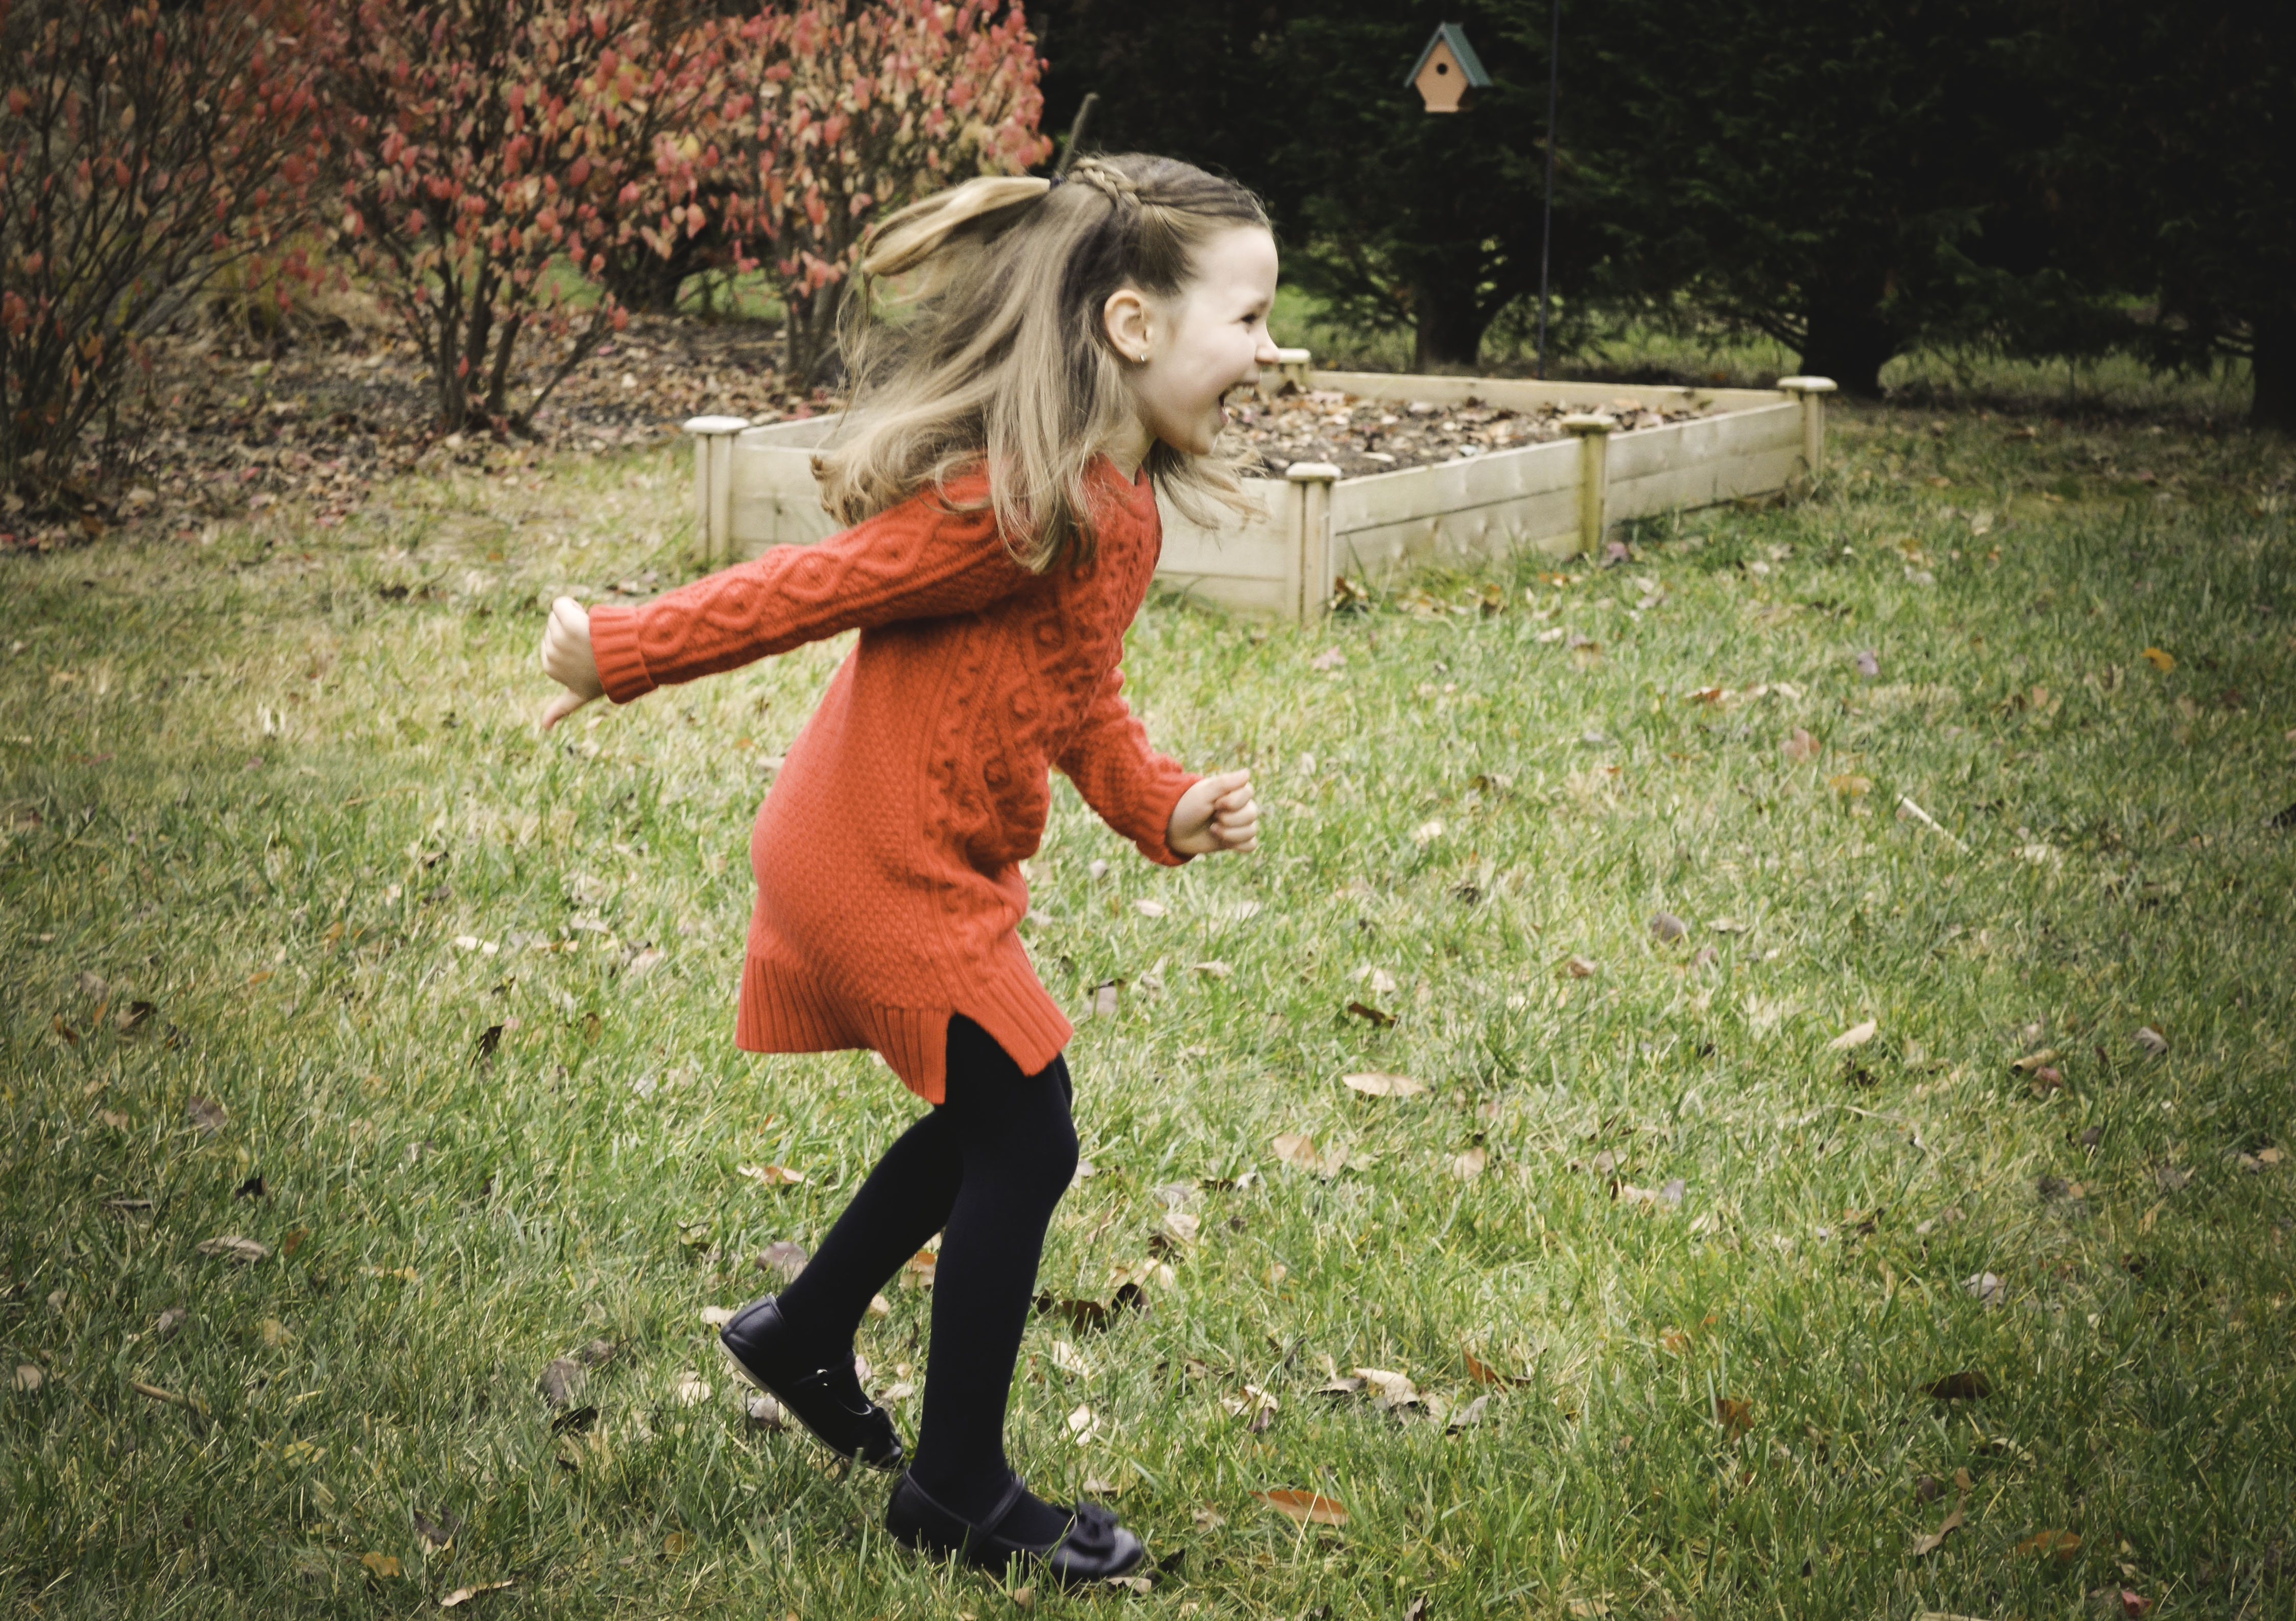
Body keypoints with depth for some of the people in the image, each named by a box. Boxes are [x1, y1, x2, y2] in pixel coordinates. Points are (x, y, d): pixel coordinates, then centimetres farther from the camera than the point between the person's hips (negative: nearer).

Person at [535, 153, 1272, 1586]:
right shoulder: (1039, 504, -27)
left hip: (886, 852, 10)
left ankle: (807, 1335, 42)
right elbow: (817, 588, -22)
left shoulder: (1115, 500, 5)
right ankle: (961, 1494, 13)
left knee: (986, 1121, 23)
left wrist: (1165, 808, -1)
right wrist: (622, 656, -16)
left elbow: (1079, 696, 14)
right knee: (1024, 1147, -1)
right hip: (893, 868, -10)